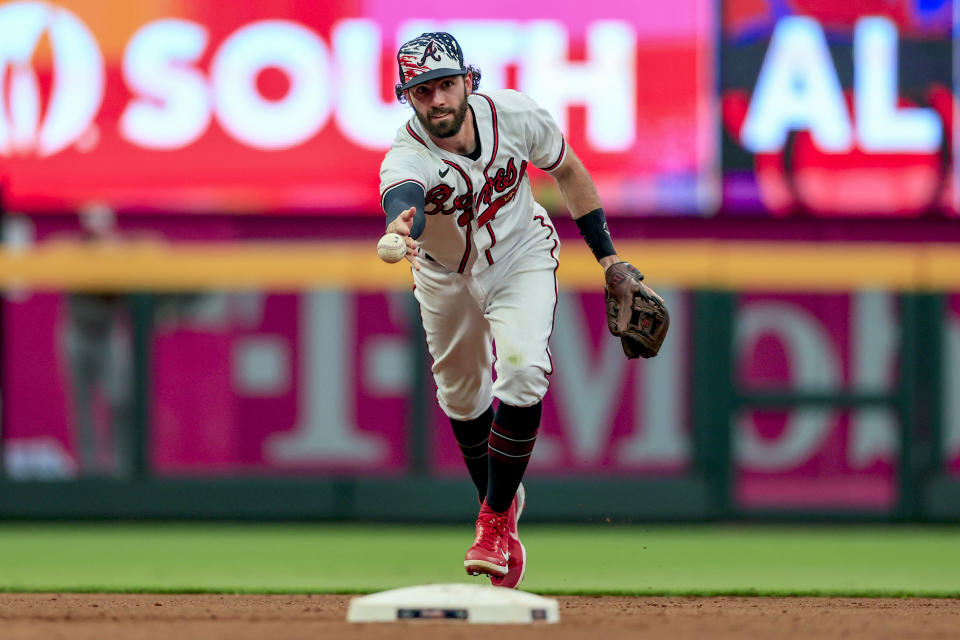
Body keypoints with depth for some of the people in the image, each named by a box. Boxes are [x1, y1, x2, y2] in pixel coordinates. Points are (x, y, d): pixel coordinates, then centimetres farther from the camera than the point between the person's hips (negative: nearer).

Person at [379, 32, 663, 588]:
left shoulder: (514, 114, -26)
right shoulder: (406, 157, -35)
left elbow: (567, 170, -6)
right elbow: (402, 197, -61)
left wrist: (608, 255, -4)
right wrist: (401, 228, -86)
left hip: (522, 260, 0)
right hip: (447, 276, 1)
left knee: (523, 370, -22)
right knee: (462, 396, 13)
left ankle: (495, 519, -10)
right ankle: (502, 503, 41)